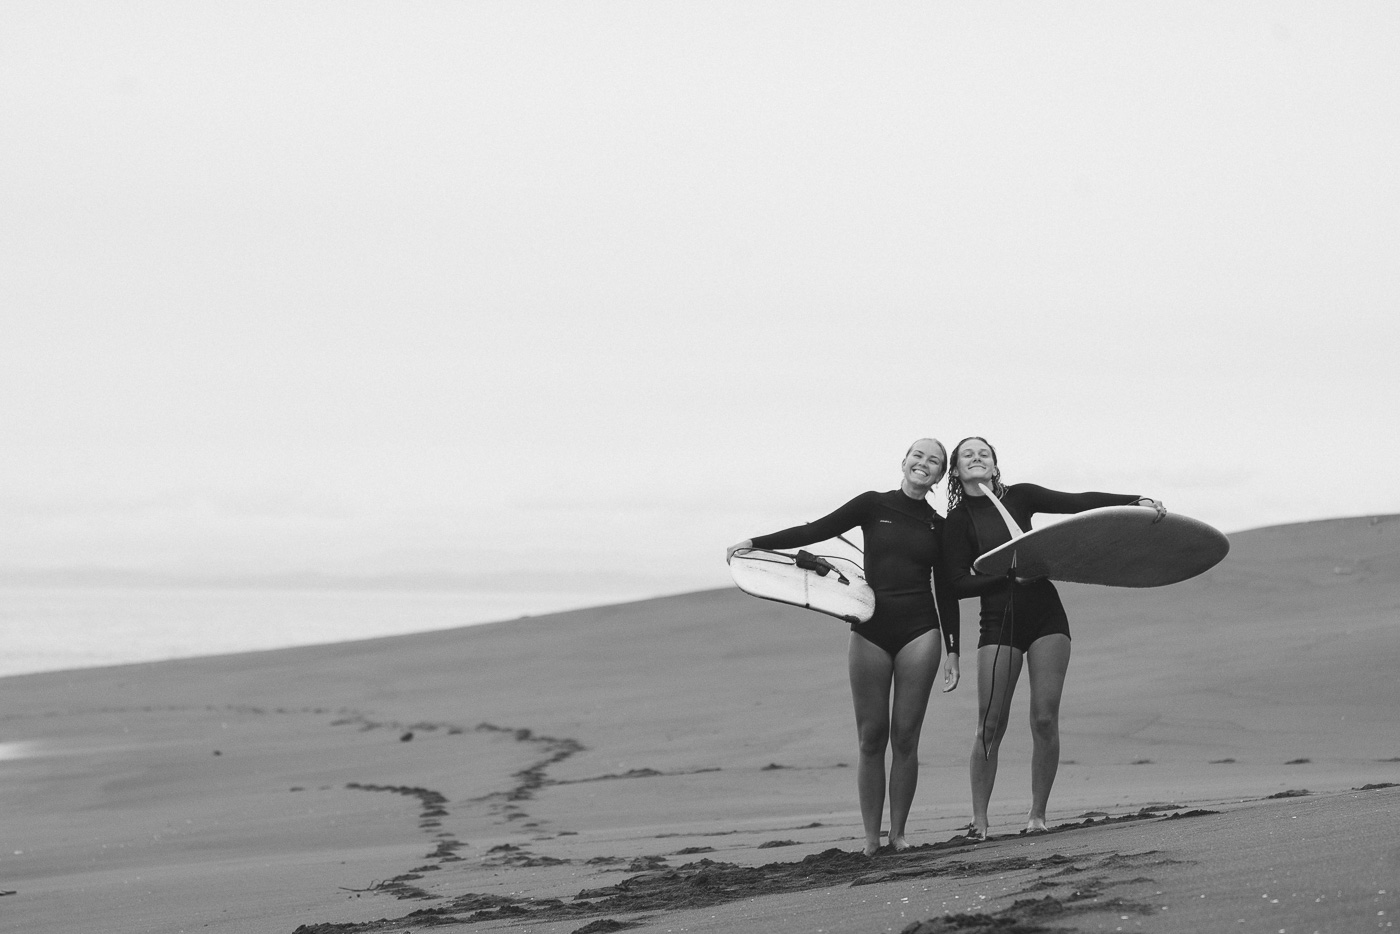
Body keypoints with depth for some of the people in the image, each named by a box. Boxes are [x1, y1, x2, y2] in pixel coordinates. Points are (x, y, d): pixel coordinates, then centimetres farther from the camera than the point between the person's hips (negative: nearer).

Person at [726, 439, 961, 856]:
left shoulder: (939, 527, 11)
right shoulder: (874, 505, 6)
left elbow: (946, 594, 13)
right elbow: (817, 531, 3)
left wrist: (953, 652, 8)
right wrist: (756, 542, -4)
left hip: (918, 633, 1)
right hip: (871, 630, -1)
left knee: (905, 737, -3)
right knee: (871, 738, -2)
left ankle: (898, 833, 4)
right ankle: (871, 837, 0)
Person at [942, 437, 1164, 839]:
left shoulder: (1018, 497, 7)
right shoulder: (958, 522, 2)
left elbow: (1078, 503, 0)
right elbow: (958, 585, -4)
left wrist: (1138, 501, -10)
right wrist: (1011, 576, -16)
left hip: (1044, 614, 2)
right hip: (999, 623, -2)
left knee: (1045, 720, -6)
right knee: (990, 726, -7)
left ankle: (1037, 815, 3)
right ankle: (979, 820, 2)